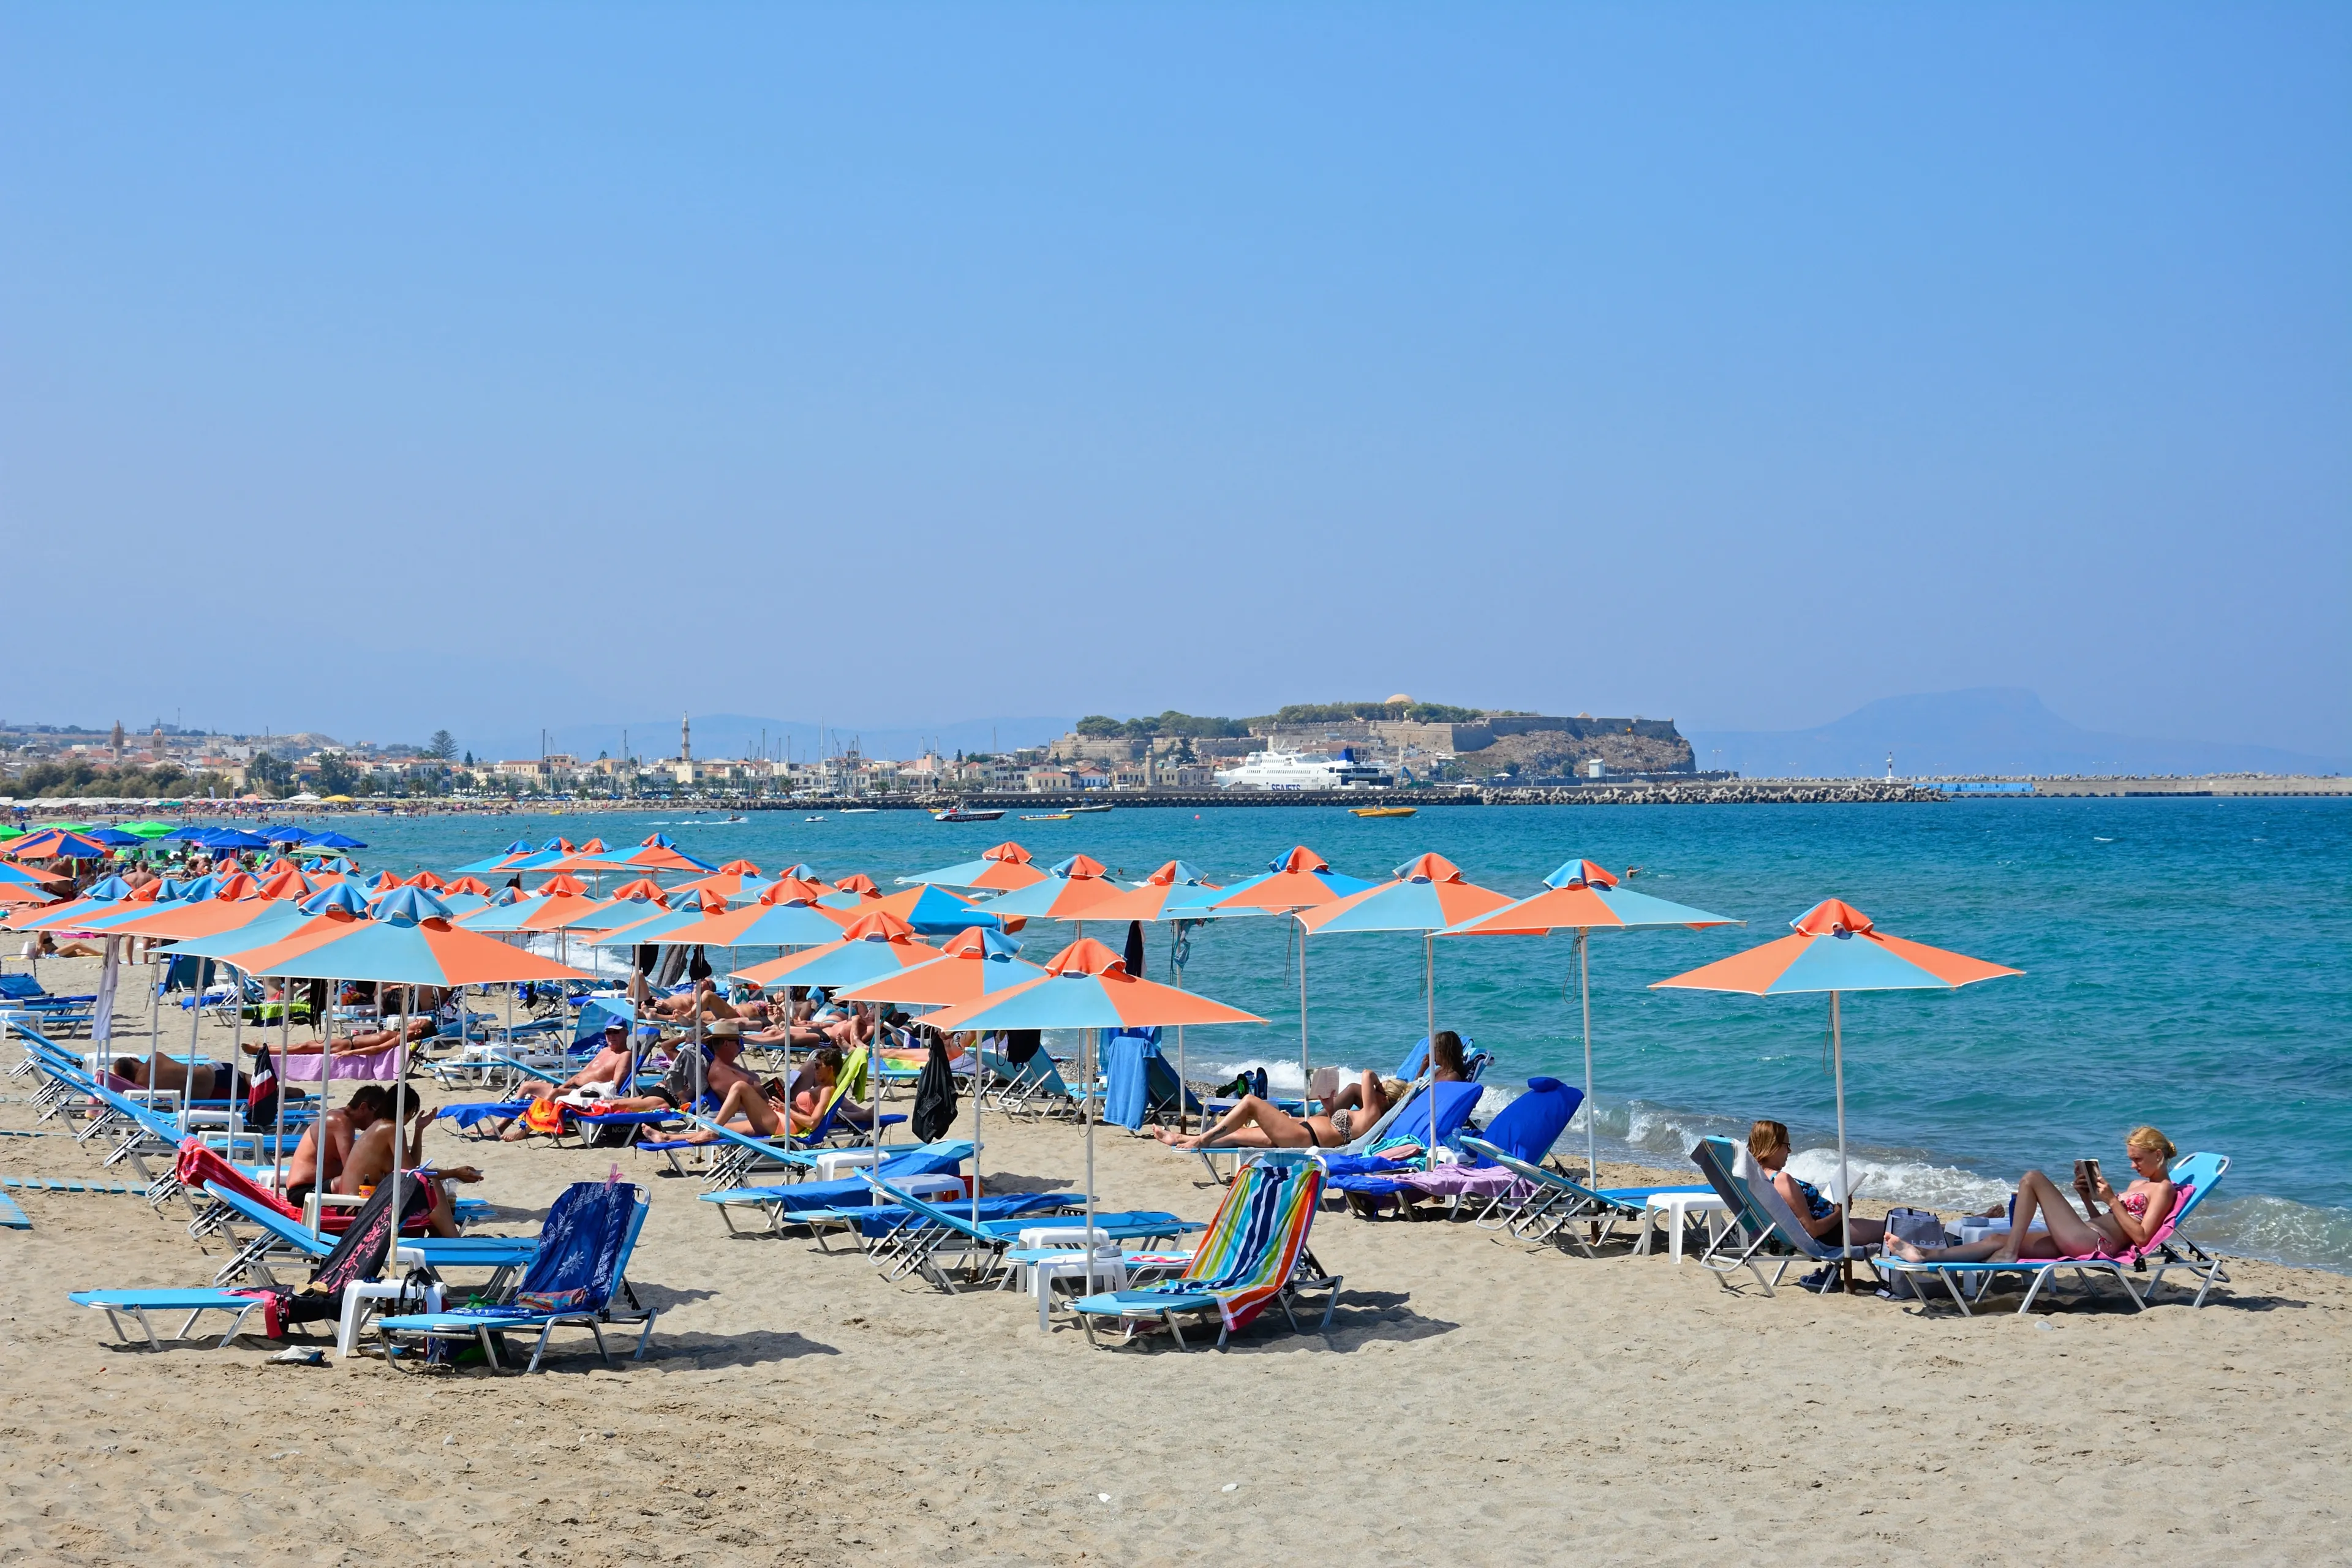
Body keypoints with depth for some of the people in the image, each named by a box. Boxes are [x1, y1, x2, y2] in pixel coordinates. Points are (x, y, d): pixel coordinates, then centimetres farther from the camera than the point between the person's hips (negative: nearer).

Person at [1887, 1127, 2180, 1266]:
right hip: (2083, 1239, 9)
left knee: (2034, 1179, -14)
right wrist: (2088, 1198, 15)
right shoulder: (2138, 1184, 30)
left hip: (2093, 1243, -9)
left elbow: (2141, 1237, -11)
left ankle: (2009, 1253, -17)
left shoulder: (2164, 1189, 3)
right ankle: (1925, 1255, -16)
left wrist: (2112, 1200, -10)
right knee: (1998, 1239, -4)